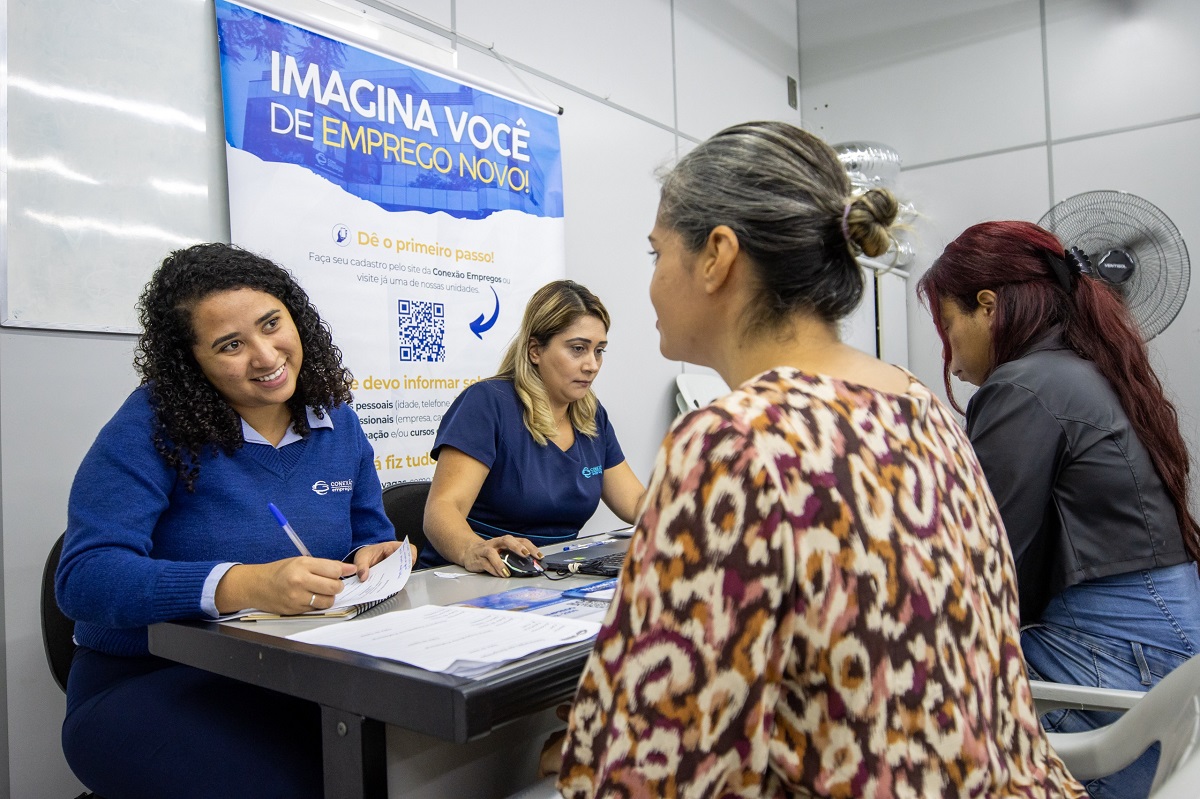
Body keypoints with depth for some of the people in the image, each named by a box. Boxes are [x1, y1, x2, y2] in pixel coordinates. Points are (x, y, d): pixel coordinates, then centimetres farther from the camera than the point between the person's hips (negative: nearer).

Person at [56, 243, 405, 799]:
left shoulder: (335, 420, 4)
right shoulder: (154, 422, -12)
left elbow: (371, 537, 14)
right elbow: (85, 576, -20)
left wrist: (372, 560, -12)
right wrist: (243, 586, -36)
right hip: (146, 687, -4)